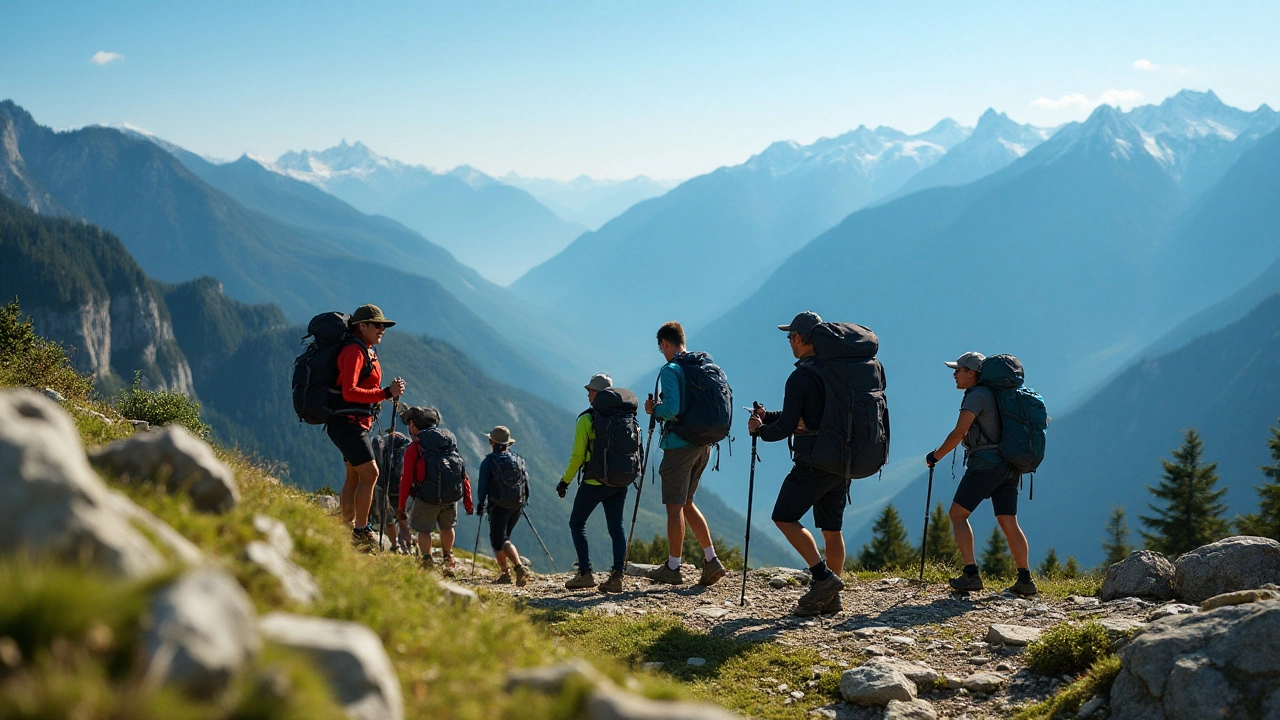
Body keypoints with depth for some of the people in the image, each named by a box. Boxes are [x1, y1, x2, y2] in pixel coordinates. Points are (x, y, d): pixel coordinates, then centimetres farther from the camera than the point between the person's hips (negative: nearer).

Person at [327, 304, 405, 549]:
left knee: (354, 477, 12)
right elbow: (349, 391, -25)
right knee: (370, 473, -12)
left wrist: (391, 392, 7)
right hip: (347, 422, -10)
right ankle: (361, 532, -9)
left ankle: (347, 529, 16)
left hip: (358, 423, 10)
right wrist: (386, 393, -28)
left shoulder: (367, 351, 16)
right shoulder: (354, 351, -15)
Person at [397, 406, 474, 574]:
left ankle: (427, 562, -1)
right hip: (452, 497, 4)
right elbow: (464, 475, 12)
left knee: (423, 529, 13)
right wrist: (468, 502, 17)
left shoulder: (414, 448, 0)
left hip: (427, 498, -4)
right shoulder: (451, 442, 14)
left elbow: (406, 480, -4)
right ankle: (447, 560, 35)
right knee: (447, 527, 26)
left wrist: (401, 506, 2)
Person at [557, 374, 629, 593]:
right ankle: (616, 577, -1)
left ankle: (585, 573, 3)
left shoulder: (586, 419, -9)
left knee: (577, 523, 10)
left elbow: (578, 455, -10)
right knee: (616, 527, 8)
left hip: (595, 482, -5)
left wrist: (565, 481, 0)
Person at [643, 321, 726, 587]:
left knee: (675, 506, 1)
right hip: (703, 444, 8)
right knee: (686, 503, 17)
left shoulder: (670, 370, -12)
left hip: (680, 444, -8)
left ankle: (673, 568, 6)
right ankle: (711, 560, 10)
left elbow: (672, 408, -24)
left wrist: (654, 409, -3)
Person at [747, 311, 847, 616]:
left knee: (785, 517, 1)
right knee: (831, 528, 11)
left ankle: (823, 576, -8)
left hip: (814, 463, -8)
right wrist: (768, 417, 22)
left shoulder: (801, 377, -14)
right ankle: (830, 598, 14)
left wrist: (760, 429, 4)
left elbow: (786, 428, -15)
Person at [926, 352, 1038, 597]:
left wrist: (936, 455, -5)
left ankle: (971, 574, -12)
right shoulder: (997, 394, 19)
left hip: (985, 463, -9)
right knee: (1009, 523, 9)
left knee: (958, 514, -3)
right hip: (1009, 466, 9)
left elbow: (959, 433, -15)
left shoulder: (976, 395, -9)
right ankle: (1025, 580, 5)